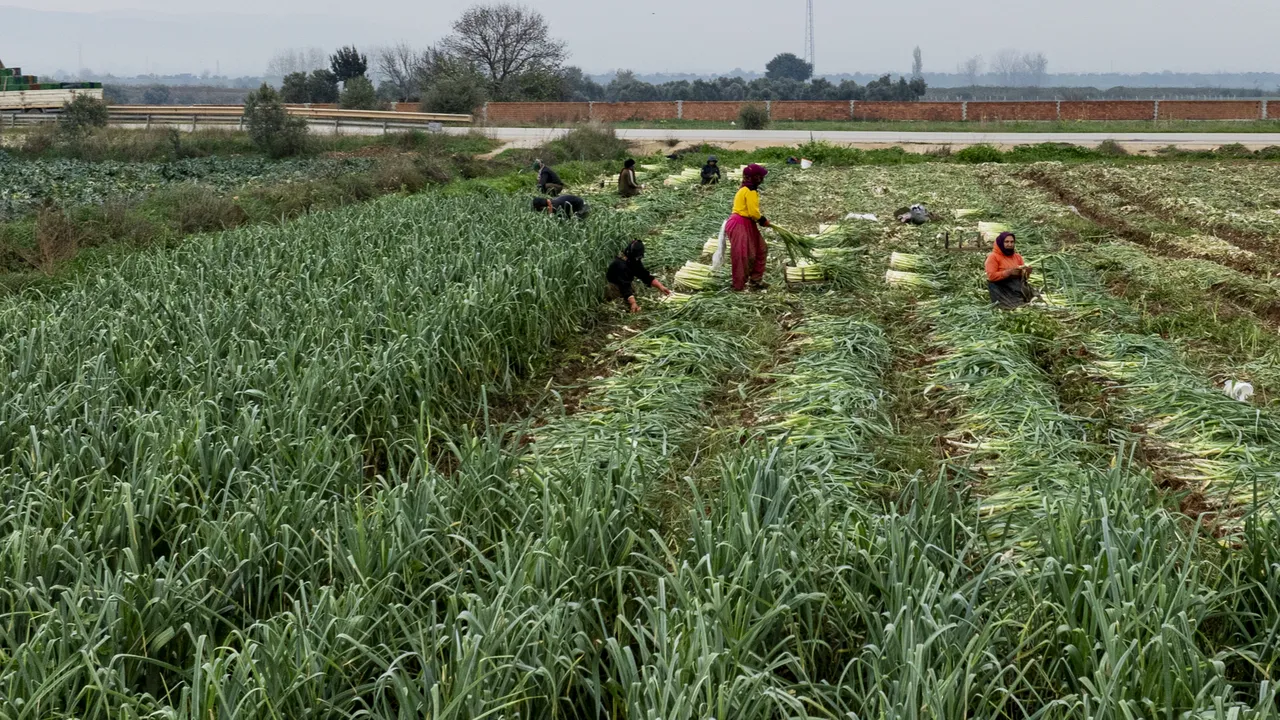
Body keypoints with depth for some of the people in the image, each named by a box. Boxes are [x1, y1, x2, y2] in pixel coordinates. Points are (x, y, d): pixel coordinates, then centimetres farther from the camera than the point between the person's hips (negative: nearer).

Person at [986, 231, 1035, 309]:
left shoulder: (1017, 256, 16)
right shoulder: (993, 257, -2)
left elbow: (1023, 276, 18)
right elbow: (991, 276, -12)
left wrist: (1026, 273, -6)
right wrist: (1009, 272, -18)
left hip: (1018, 286, 5)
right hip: (1002, 289, -5)